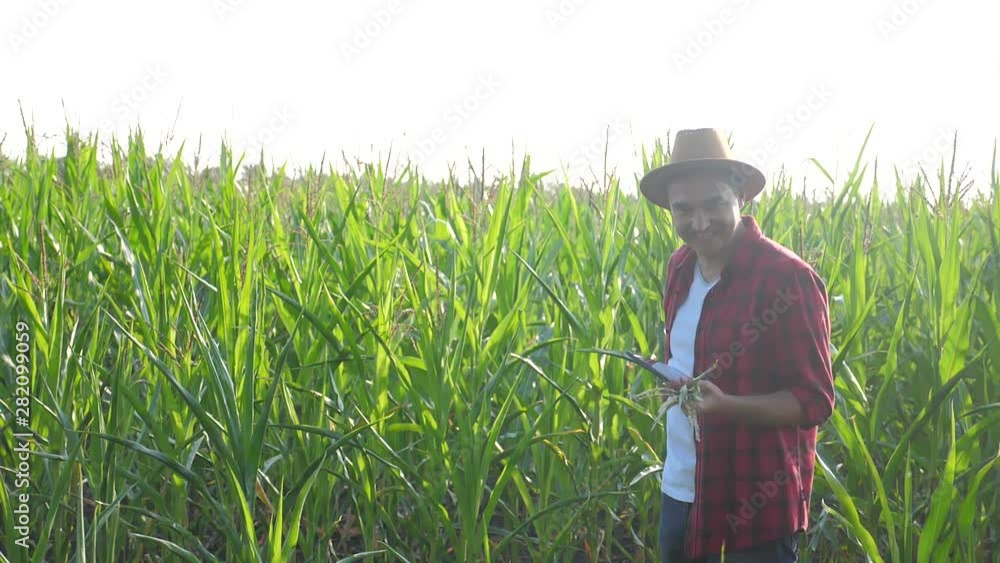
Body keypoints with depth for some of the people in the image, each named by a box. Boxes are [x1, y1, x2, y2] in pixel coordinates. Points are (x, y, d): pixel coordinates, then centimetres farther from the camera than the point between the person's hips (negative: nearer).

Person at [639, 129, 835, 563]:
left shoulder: (787, 278, -18)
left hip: (758, 501, -7)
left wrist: (725, 404, -31)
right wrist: (661, 372, -1)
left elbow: (815, 400, -18)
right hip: (680, 489, 7)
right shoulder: (680, 267, 4)